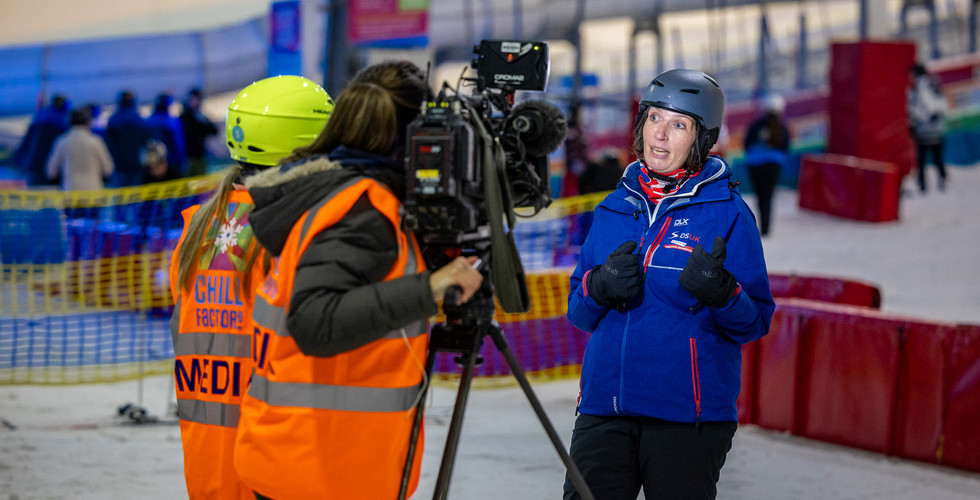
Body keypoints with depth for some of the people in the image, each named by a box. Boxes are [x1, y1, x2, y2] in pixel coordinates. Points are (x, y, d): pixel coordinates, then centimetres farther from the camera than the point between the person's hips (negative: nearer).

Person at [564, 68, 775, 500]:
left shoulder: (727, 213, -1)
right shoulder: (614, 209, 12)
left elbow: (754, 323, -4)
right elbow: (579, 313, 15)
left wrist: (721, 292, -24)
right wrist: (598, 287, -7)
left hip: (688, 414, -4)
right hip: (604, 408, 4)